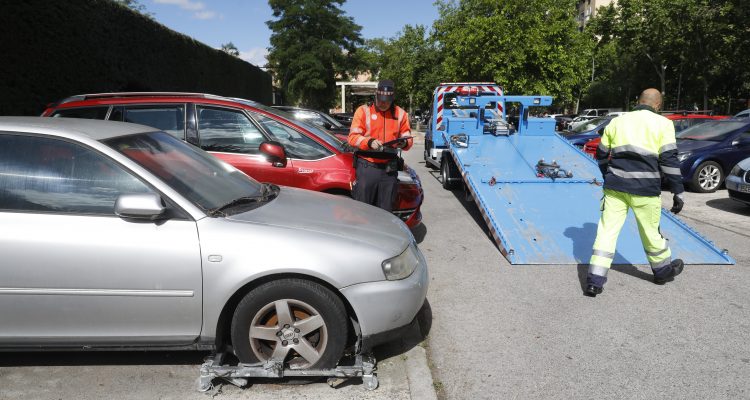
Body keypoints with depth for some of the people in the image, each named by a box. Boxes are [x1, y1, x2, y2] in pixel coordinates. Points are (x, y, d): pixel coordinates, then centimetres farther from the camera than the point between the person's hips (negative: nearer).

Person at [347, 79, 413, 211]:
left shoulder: (400, 114, 11)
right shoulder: (364, 111, 3)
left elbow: (408, 138, 11)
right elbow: (353, 137, -3)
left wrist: (404, 143, -13)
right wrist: (370, 142, -21)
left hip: (389, 169, 3)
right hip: (366, 167, -2)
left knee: (385, 210, 8)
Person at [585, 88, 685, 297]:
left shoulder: (617, 121, 12)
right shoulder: (663, 124, 1)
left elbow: (601, 155, 18)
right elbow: (669, 159, -5)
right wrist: (678, 192, 1)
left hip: (615, 187, 2)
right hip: (645, 189, -2)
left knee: (607, 231, 1)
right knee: (651, 232, 15)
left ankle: (595, 281, -4)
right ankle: (663, 271, 39)